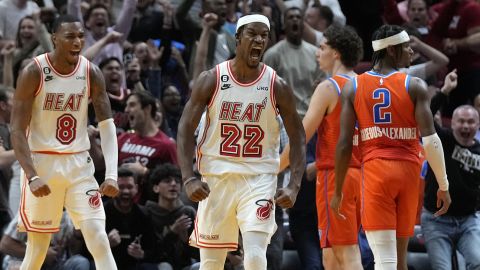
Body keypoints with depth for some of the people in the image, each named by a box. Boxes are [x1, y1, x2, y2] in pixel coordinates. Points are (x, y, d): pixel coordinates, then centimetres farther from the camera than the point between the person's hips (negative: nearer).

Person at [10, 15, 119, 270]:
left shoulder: (92, 73, -3)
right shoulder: (34, 73, -13)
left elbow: (107, 126, -5)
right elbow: (17, 131, -13)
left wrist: (111, 174, -19)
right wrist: (32, 177, -25)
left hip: (78, 163, 3)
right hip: (42, 162, -3)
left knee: (98, 238, -9)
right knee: (37, 248, 2)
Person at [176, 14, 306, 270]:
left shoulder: (277, 86, -3)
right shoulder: (211, 79, -3)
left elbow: (297, 138, 3)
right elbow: (185, 129, -2)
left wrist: (294, 186, -9)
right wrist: (188, 178, -14)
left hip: (259, 179, -1)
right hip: (216, 179, 1)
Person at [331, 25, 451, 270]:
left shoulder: (353, 88, 3)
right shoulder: (415, 86, -1)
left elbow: (344, 144, -1)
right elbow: (430, 140, -8)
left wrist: (338, 192, 7)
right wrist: (443, 186, -1)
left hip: (375, 169, -1)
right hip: (409, 169, 1)